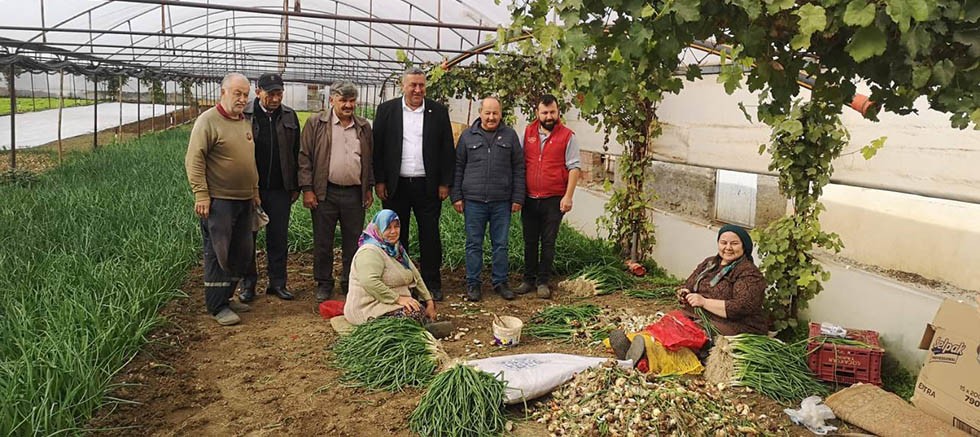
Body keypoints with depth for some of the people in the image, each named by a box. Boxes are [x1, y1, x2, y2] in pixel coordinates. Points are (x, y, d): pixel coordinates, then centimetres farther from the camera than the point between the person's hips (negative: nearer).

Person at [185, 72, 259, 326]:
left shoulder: (245, 123, 15)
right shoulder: (208, 120, -9)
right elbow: (194, 160, -14)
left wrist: (255, 191, 20)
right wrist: (201, 194, -18)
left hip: (245, 201, 8)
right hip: (219, 200, -8)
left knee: (242, 253, 12)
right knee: (218, 254, -1)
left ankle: (226, 297, 27)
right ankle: (217, 307, 9)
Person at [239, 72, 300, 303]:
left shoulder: (289, 116, 6)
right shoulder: (244, 115, -4)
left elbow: (296, 152, 9)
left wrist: (295, 186, 7)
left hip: (280, 189, 2)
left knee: (278, 238, 8)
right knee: (247, 238, 8)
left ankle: (278, 282, 20)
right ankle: (248, 284, 20)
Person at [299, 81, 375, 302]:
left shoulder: (364, 127, 10)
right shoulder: (316, 123, -1)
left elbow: (369, 160, 17)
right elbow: (305, 157, -3)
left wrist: (369, 188, 13)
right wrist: (307, 190, -8)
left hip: (355, 194, 3)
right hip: (325, 193, -3)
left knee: (353, 242, 8)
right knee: (322, 242, 6)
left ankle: (350, 282, 22)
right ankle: (324, 283, 20)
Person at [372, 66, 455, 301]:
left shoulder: (439, 111, 4)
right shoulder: (386, 110, 3)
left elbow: (447, 149, 4)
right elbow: (377, 147, 2)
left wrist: (445, 183, -1)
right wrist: (379, 181, -3)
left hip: (427, 185, 0)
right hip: (395, 185, 0)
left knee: (430, 236, 5)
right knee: (396, 236, 8)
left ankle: (432, 284, 16)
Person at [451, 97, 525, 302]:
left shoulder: (510, 135, 6)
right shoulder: (468, 136, 6)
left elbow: (518, 169, 6)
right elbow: (458, 167, 8)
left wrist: (518, 198, 1)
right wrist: (456, 196, 2)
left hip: (502, 201, 0)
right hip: (473, 200, 0)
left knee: (500, 244, 8)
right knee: (474, 244, 5)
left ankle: (500, 282, 19)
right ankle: (473, 283, 15)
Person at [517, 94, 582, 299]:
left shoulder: (567, 136, -3)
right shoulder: (528, 132, 8)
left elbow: (574, 167, -4)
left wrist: (568, 196, -11)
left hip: (554, 199, -3)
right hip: (529, 198, 3)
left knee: (548, 242, 3)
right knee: (530, 242, 11)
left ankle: (543, 282, 13)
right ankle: (528, 280, 22)